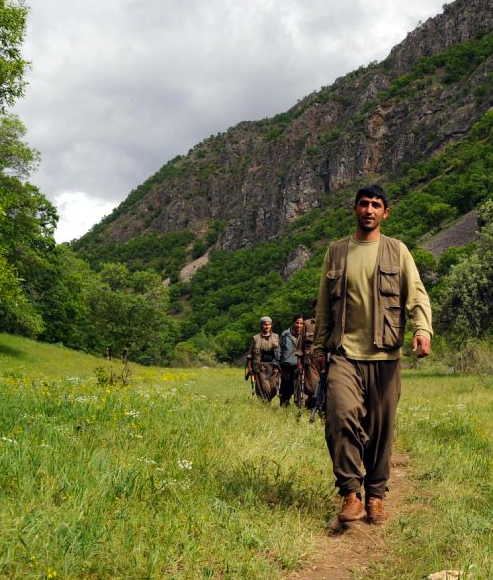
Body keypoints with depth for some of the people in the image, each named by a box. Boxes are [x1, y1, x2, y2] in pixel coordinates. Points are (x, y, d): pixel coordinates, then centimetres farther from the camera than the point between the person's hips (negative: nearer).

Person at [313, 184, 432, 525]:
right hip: (345, 353, 0)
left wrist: (423, 329, -19)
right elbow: (324, 305, 16)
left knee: (381, 427, 4)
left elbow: (417, 294, 0)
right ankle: (351, 493, -9)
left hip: (384, 355, 0)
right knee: (342, 415, -19)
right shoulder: (336, 252, 12)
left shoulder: (397, 251, 7)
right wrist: (320, 347, 13)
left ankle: (376, 496, 18)